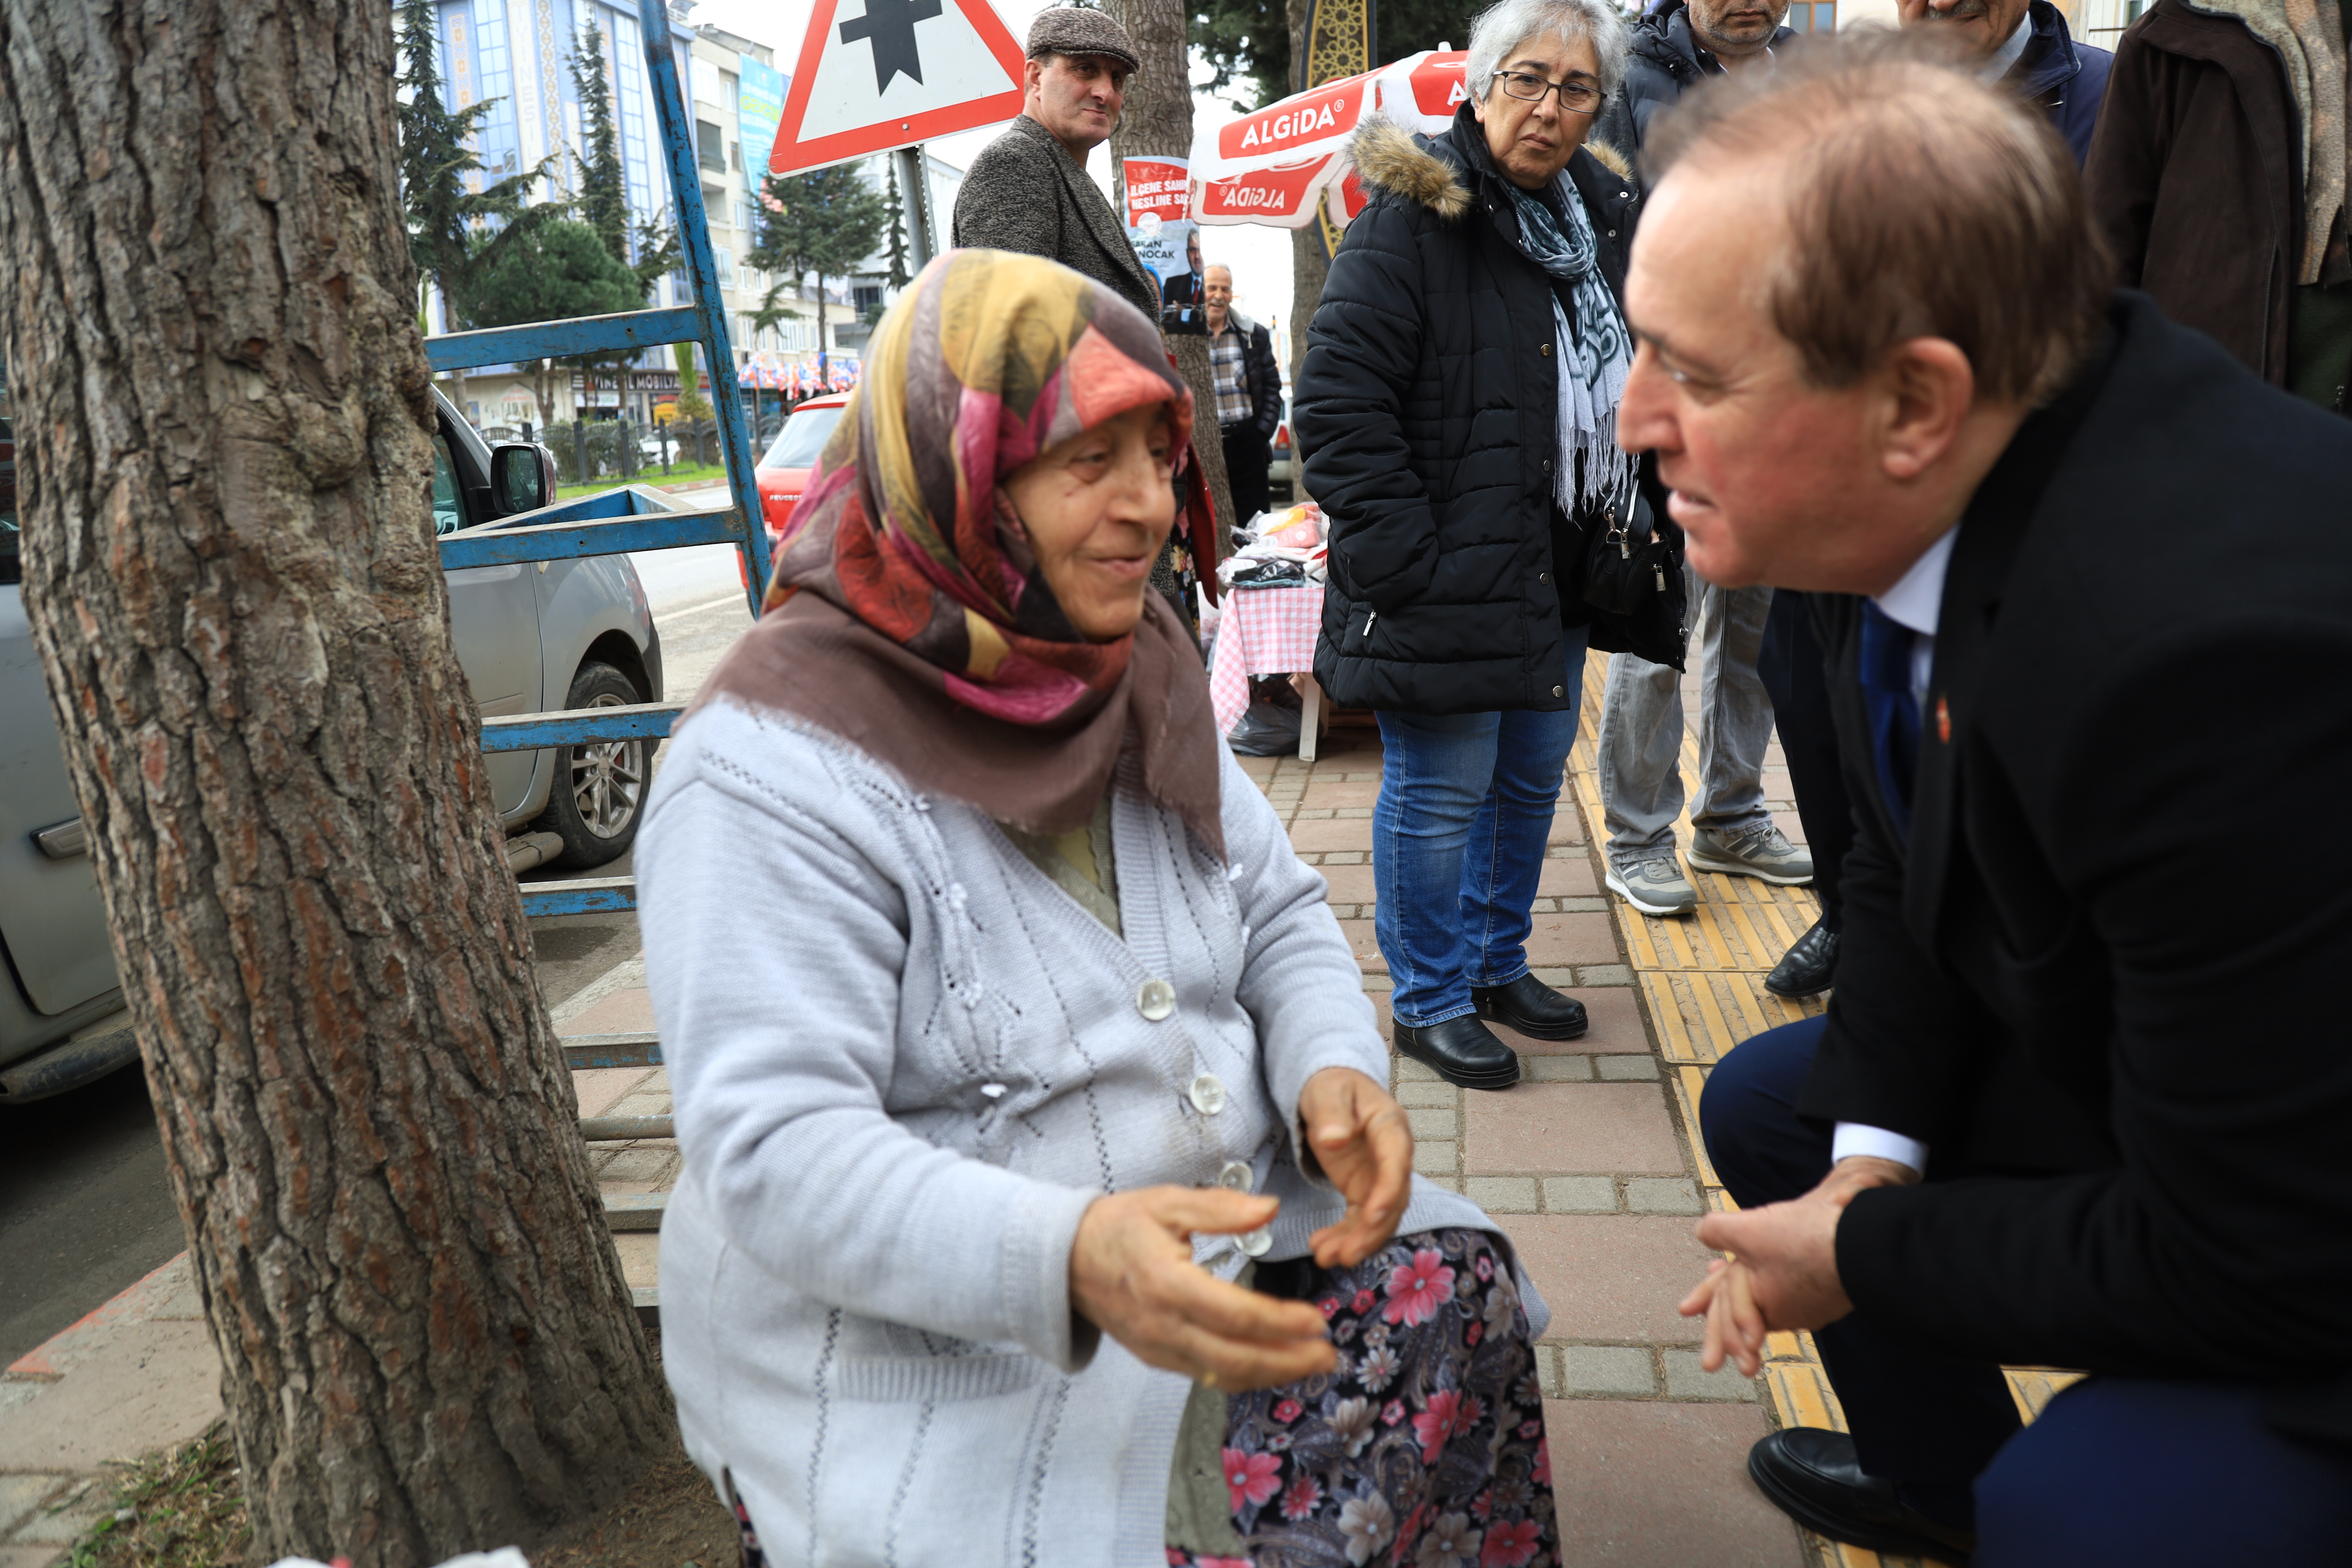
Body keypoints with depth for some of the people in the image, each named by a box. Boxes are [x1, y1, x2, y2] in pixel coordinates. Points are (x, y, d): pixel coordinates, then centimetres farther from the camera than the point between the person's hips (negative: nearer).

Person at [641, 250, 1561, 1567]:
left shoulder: (1133, 671, 6)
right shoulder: (776, 774, -18)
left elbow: (1278, 913, 10)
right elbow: (774, 1151, -23)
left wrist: (1336, 1066, -12)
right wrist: (1069, 1258, -38)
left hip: (1224, 1224, 7)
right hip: (925, 1344, -6)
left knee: (1454, 1295, -9)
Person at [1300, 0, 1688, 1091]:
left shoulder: (1602, 214, 13)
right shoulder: (1414, 213, -11)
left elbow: (1633, 384, 24)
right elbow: (1339, 395, -18)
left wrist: (1637, 533, 13)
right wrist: (1400, 554, -22)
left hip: (1554, 573, 8)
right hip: (1450, 575, -8)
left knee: (1533, 776, 17)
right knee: (1440, 793, 0)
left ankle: (1496, 962, 35)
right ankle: (1428, 1002, 17)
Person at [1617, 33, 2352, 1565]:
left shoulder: (2215, 645, -37)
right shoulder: (1923, 500, -12)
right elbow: (1911, 860, 4)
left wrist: (1866, 1248, -16)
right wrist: (1874, 1147, -8)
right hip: (2136, 1075, 8)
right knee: (1771, 1100, 12)